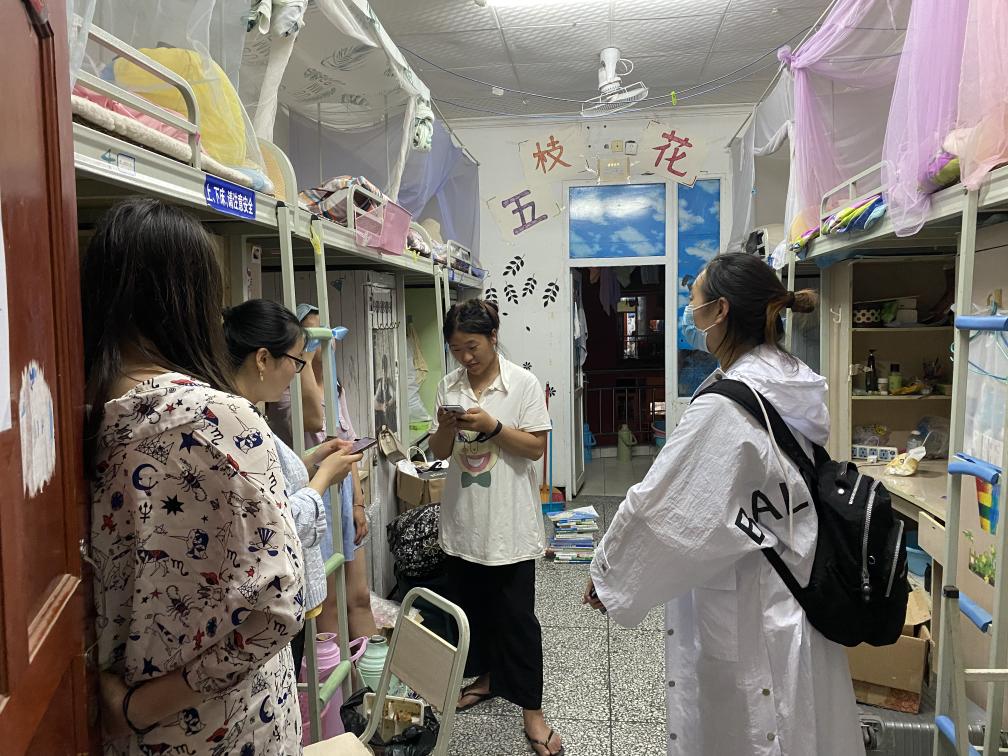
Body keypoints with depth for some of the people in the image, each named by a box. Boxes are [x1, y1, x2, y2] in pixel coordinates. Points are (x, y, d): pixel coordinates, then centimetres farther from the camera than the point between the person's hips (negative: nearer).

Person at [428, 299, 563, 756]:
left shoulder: (523, 384, -9)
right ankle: (487, 678, 40)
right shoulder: (449, 387, 4)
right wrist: (446, 428, -14)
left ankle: (531, 710, 13)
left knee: (516, 616, 1)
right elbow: (440, 453, 7)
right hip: (463, 519, 5)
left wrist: (492, 426, -22)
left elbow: (536, 447, -11)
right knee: (472, 606, 19)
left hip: (510, 523, -5)